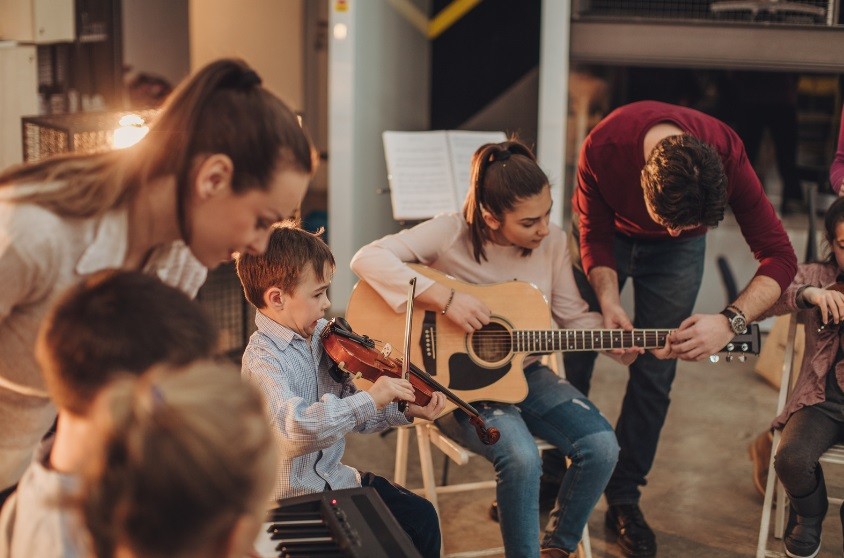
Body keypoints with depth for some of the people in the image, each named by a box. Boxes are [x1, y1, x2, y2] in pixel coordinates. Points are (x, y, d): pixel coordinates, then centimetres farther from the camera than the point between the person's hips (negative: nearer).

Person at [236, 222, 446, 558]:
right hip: (292, 498, -7)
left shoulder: (322, 335, 2)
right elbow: (296, 427, -38)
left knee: (421, 517, 1)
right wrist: (370, 399, -39)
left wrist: (404, 411, -4)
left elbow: (349, 412, 10)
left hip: (335, 479, 8)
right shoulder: (262, 359, -21)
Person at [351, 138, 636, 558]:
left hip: (525, 374, 5)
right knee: (522, 457, -32)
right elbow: (367, 259, -27)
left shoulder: (552, 242, -3)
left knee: (601, 446, -14)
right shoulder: (451, 234, -17)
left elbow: (573, 316, 6)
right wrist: (445, 298, -33)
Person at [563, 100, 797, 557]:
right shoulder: (601, 149, -38)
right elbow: (594, 236, -20)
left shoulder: (726, 156, -38)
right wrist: (607, 300, -35)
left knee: (654, 375, -2)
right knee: (573, 359, 1)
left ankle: (623, 499, 12)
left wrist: (730, 321, -47)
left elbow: (780, 257, -34)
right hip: (608, 229, 0)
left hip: (677, 250, 0)